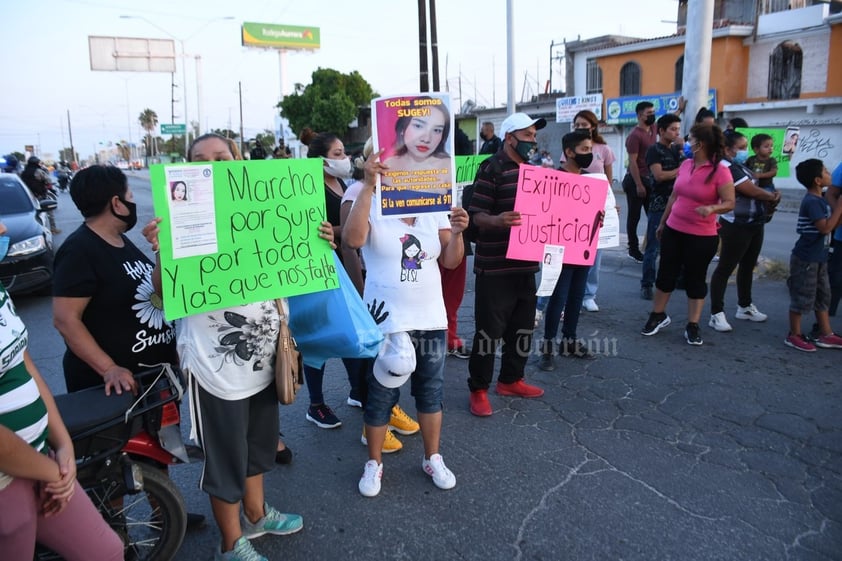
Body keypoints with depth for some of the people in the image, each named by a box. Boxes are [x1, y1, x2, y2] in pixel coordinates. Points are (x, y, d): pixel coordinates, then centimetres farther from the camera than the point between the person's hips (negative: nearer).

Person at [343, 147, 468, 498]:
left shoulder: (434, 211, 4)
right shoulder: (373, 211, -8)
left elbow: (450, 261, 3)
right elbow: (353, 239, -30)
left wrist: (457, 233, -17)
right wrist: (367, 186, -31)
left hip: (430, 319, 4)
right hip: (386, 321, -4)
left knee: (430, 391, 16)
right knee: (380, 396, 8)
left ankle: (432, 458, 34)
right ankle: (374, 463, 28)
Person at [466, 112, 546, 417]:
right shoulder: (491, 168, -10)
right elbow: (477, 215, -16)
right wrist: (497, 221, -37)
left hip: (525, 263, 8)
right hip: (494, 266, -8)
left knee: (523, 324, 16)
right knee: (489, 328, 0)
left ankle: (511, 379, 33)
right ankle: (478, 389, 14)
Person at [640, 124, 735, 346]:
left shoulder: (720, 171, -13)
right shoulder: (685, 164, 4)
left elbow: (730, 203, -14)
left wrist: (712, 208, -34)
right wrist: (662, 222, 18)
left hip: (702, 236, -5)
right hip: (673, 230, 5)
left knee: (695, 279, 5)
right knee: (666, 274, 12)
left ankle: (692, 326, 16)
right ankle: (658, 315, 29)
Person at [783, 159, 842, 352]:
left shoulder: (820, 200, 10)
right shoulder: (812, 202, -19)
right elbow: (825, 227, -23)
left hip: (819, 258, 10)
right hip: (806, 259, -10)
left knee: (823, 296, 16)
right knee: (802, 298, 0)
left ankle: (826, 335, 26)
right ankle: (794, 336, 11)